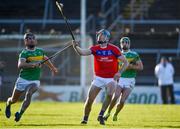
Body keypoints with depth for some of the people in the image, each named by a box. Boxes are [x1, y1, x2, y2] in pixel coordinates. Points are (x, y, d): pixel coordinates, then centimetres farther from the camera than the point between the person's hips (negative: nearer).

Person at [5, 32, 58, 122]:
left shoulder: (40, 51, 7)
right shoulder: (24, 53, -11)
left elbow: (46, 59, 30)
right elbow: (20, 65, -29)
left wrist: (53, 68, 43)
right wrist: (32, 64, -42)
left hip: (35, 81, 2)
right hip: (23, 80, -2)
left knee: (29, 94, -28)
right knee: (14, 99, 13)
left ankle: (20, 113, -27)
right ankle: (8, 104, 48)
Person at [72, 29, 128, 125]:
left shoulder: (114, 49, -8)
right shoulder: (95, 48, -3)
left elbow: (125, 62, -3)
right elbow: (82, 52, -20)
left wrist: (119, 72, -17)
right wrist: (76, 47, -39)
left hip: (111, 78, -2)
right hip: (98, 78, 2)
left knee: (109, 94, -28)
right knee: (89, 100, -2)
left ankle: (101, 115, -15)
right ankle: (85, 118, 20)